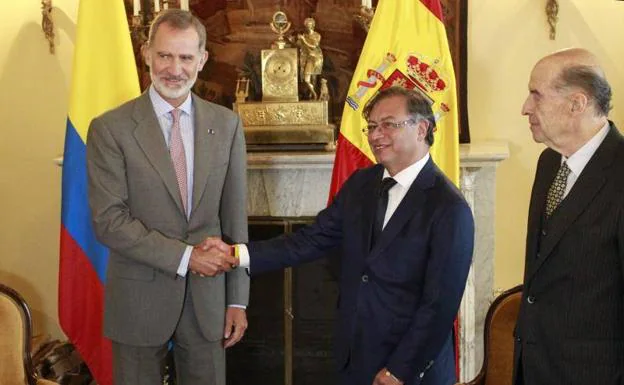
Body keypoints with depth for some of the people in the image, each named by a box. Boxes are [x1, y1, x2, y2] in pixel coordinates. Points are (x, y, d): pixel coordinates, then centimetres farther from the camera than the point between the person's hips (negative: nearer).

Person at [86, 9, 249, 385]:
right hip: (139, 298, -2)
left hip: (208, 297, 2)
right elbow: (109, 221, -12)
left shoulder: (227, 124, 2)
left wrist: (238, 299, 3)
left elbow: (235, 218, 4)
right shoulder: (110, 128, -8)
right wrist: (185, 256, -17)